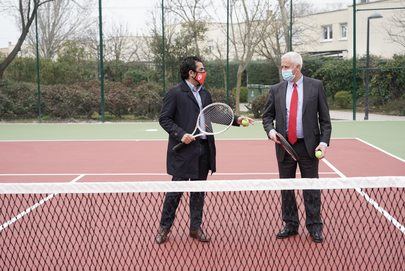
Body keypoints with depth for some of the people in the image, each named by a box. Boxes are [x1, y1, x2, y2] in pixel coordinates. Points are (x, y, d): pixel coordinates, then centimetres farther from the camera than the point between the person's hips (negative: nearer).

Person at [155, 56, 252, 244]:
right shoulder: (175, 93, -7)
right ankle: (164, 227, 15)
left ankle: (195, 227, 24)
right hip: (184, 150, -7)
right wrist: (181, 134, -19)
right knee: (176, 190, 0)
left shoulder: (205, 94, 14)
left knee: (198, 190, 13)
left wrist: (235, 120, 10)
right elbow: (164, 119, -8)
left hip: (204, 149, 7)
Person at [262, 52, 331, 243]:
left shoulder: (316, 86, -1)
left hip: (309, 146, -2)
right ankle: (290, 225, 24)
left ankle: (314, 227, 17)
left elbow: (324, 117, 0)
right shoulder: (276, 90, 5)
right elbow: (267, 115, 11)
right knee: (286, 188, 10)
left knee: (311, 188, 4)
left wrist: (324, 141, -9)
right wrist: (270, 130, -10)